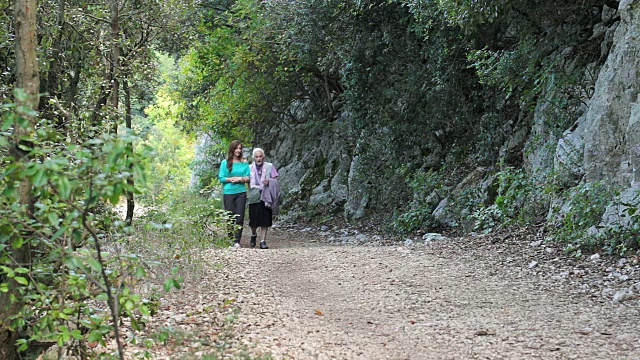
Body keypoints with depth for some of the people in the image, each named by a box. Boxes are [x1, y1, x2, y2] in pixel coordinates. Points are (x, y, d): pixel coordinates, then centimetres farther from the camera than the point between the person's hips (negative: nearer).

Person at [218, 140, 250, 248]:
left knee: (239, 218, -4)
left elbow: (248, 178, 7)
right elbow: (221, 178, 0)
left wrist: (240, 179, -11)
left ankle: (237, 241, -3)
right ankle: (230, 238, 13)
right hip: (228, 192, -1)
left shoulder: (244, 163, 8)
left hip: (241, 192, 1)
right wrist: (231, 179, -11)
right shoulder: (225, 162, 3)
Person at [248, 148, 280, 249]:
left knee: (265, 220, -3)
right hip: (254, 198, 1)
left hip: (265, 198, -1)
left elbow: (275, 180, 4)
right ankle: (253, 235, 30)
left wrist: (269, 182, -16)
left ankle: (263, 241, 3)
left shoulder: (269, 166, 5)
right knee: (253, 220, 1)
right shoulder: (250, 168, 10)